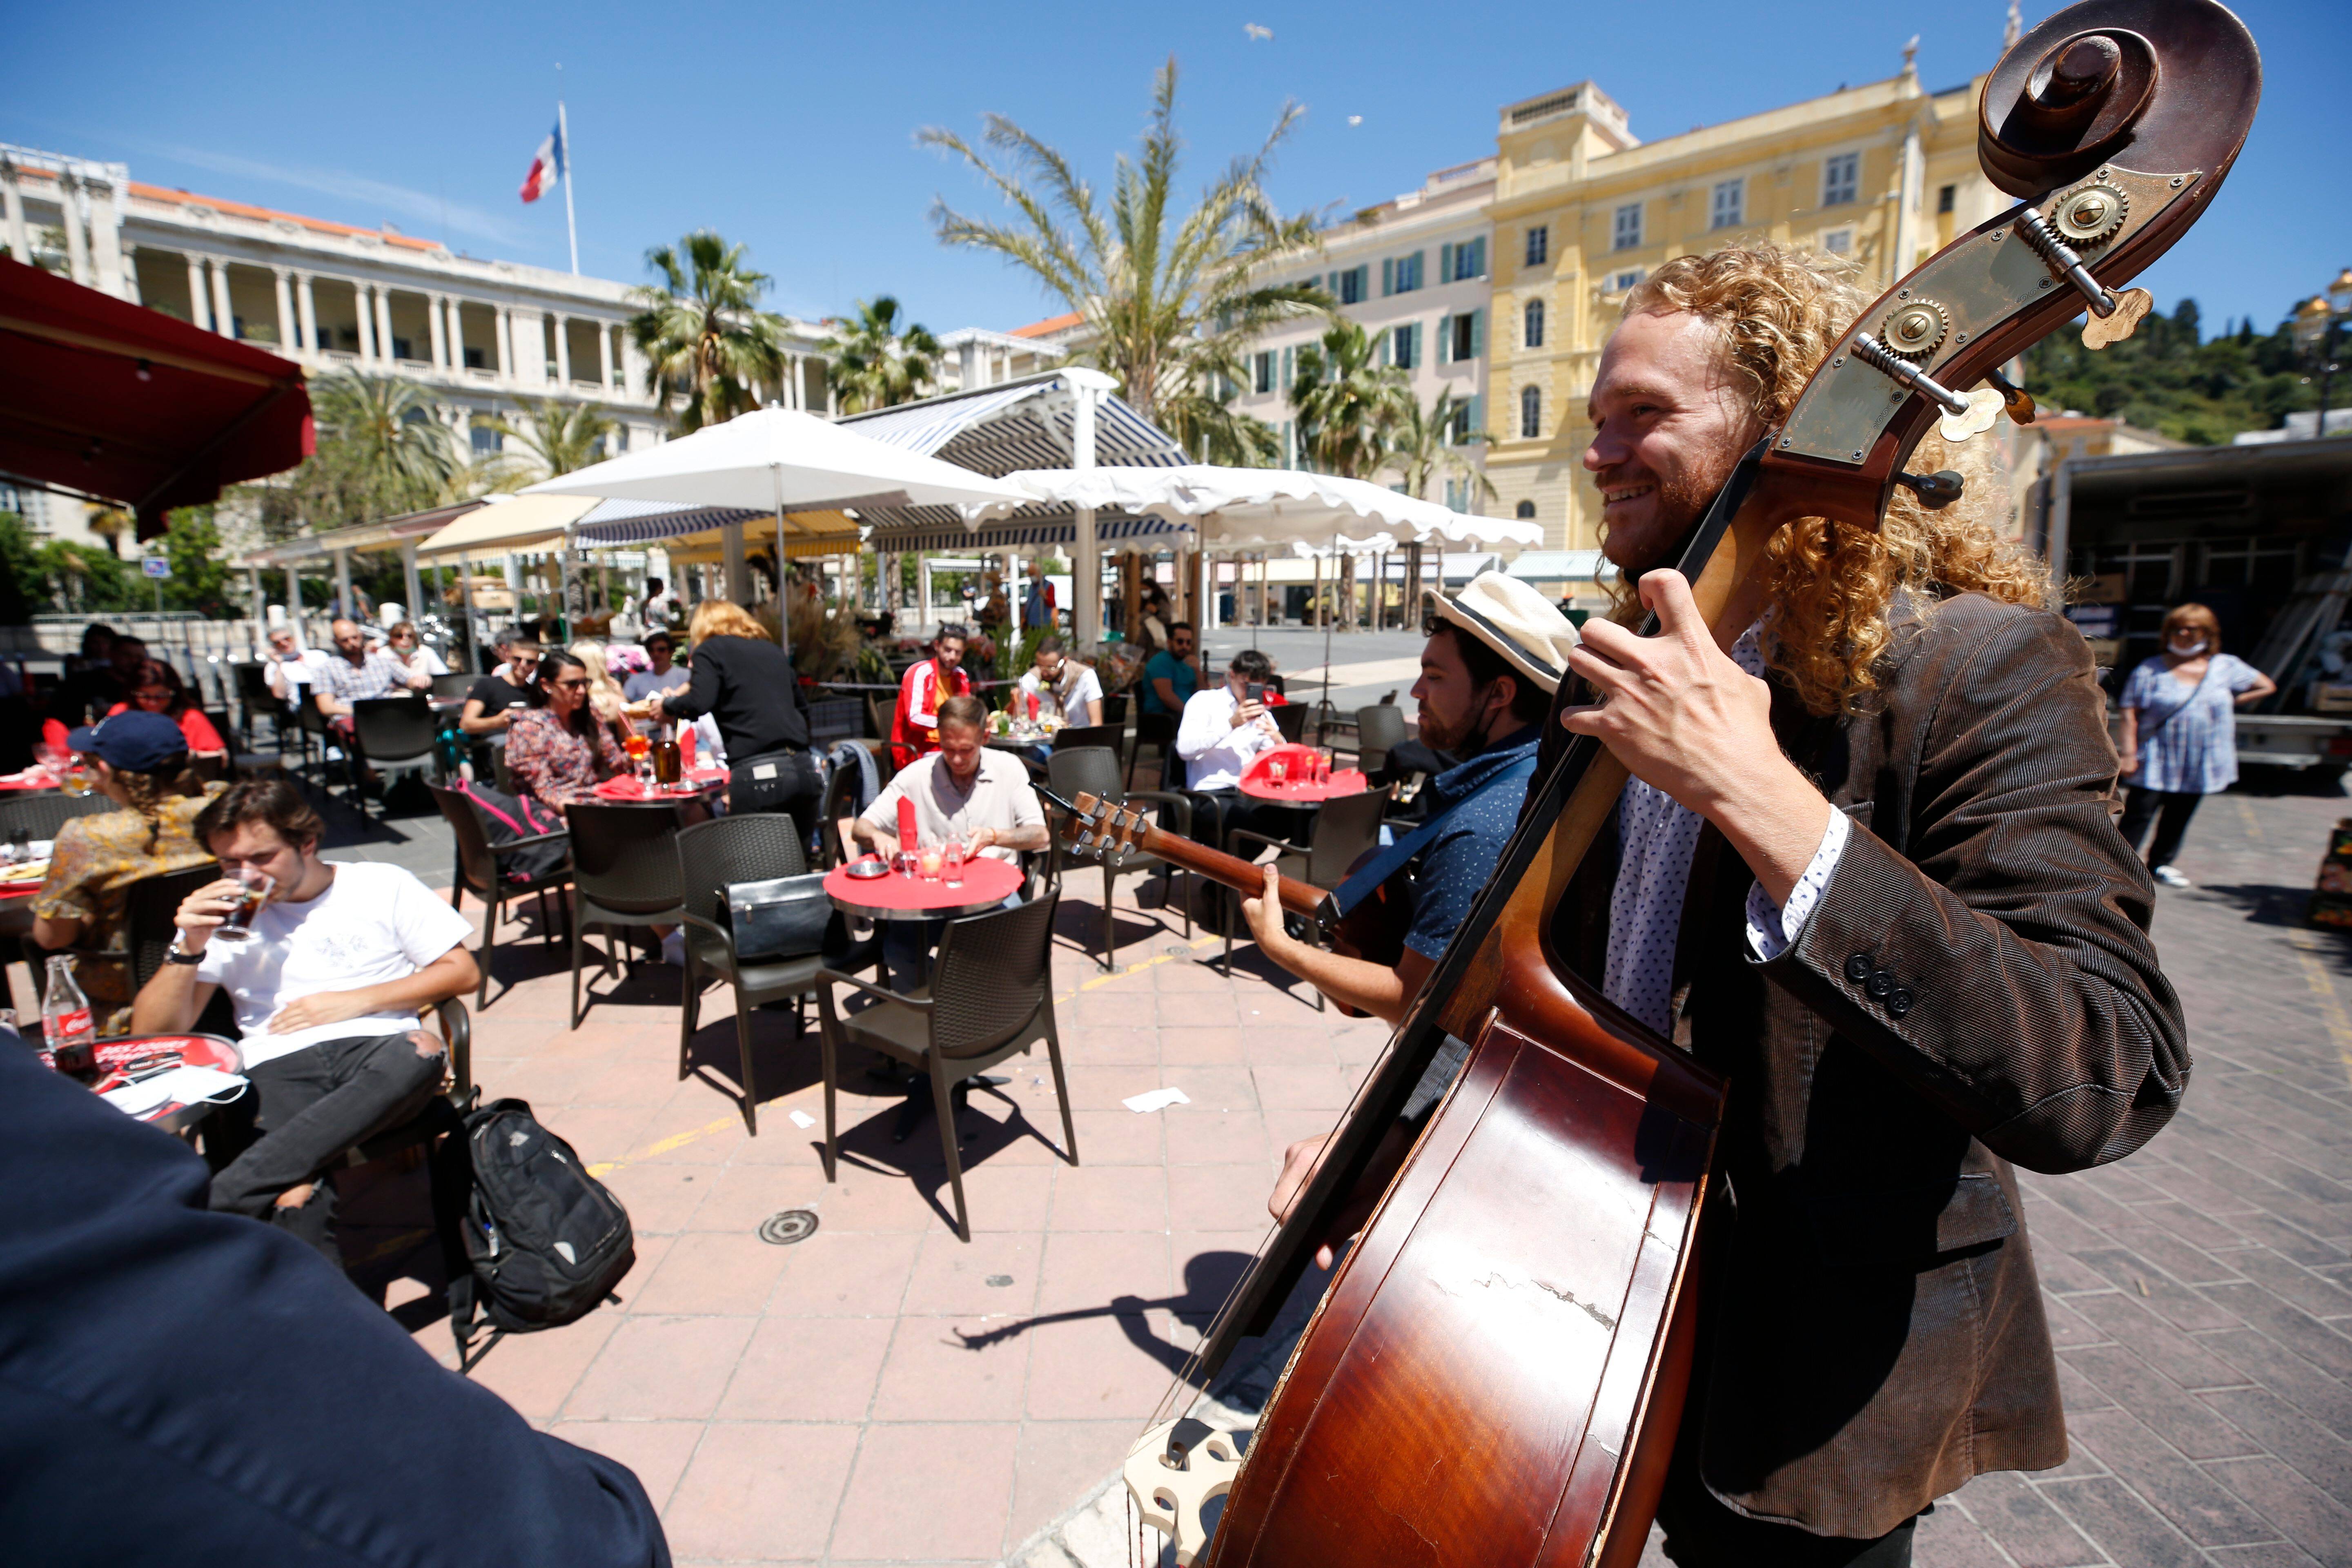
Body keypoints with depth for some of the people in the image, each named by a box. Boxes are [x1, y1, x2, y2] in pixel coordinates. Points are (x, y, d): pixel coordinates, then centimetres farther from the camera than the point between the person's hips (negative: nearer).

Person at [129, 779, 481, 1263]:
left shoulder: (381, 885, 13)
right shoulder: (225, 915, 19)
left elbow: (463, 971, 8)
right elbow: (153, 1033, 14)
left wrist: (357, 1000, -2)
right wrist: (189, 947, -2)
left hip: (376, 1049, -1)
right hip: (279, 1067, 1)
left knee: (421, 1054, -41)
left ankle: (217, 1201, -35)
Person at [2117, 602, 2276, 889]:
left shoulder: (2226, 667, 6)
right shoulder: (2151, 670, -6)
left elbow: (2267, 686, 19)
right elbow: (2130, 713, -9)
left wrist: (2230, 703, 5)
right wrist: (2128, 753, -16)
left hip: (2200, 765, 4)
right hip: (2156, 763, -4)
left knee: (2179, 816, 14)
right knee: (2139, 814, -8)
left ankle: (2161, 863, 28)